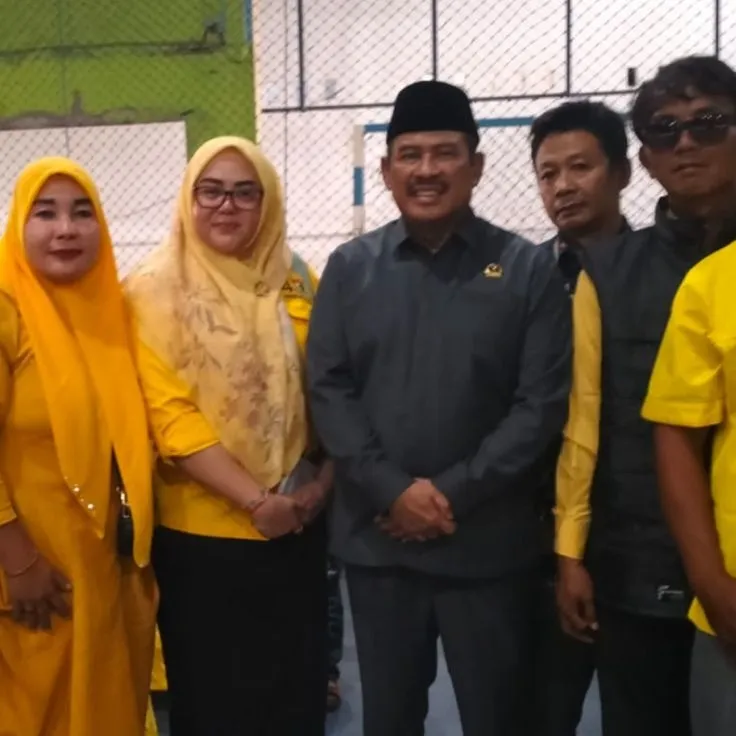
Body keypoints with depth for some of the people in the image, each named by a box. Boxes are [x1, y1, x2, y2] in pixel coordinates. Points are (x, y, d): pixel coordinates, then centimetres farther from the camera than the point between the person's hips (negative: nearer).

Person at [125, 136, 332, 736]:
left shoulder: (297, 282, 4)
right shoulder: (155, 291, -7)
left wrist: (324, 480, -7)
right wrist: (253, 499, -17)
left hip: (299, 526, 4)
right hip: (200, 530, -3)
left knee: (299, 687, 16)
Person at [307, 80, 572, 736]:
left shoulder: (529, 270, -2)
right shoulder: (350, 268, 4)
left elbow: (542, 404, -7)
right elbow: (328, 390, -1)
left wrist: (454, 494, -13)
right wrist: (393, 491, -12)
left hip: (489, 544, -1)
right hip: (376, 539, 2)